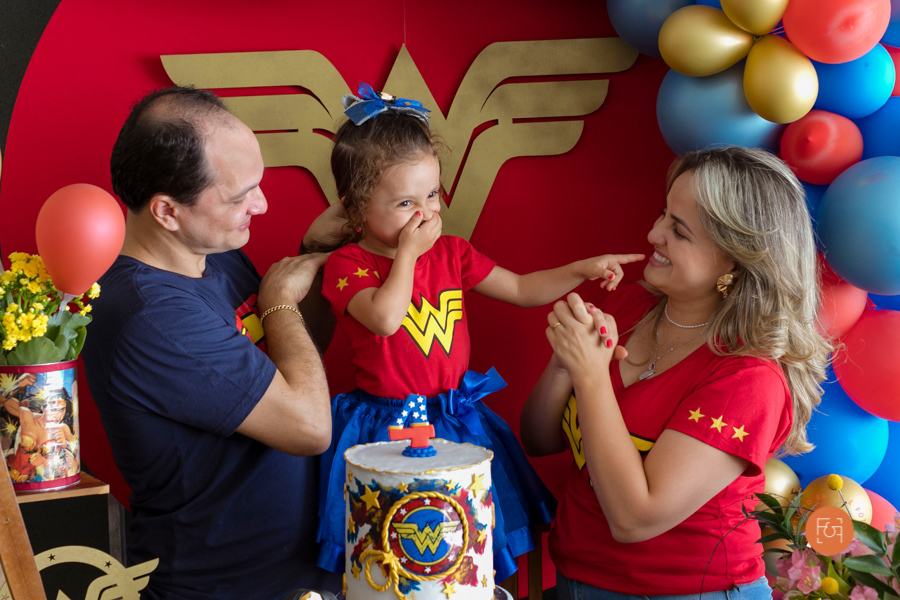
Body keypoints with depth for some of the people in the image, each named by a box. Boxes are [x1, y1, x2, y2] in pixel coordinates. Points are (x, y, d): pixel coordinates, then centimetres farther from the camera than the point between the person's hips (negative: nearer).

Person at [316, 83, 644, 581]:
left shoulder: (451, 254, 6)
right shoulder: (347, 264, -10)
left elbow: (522, 290, 12)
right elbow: (386, 317, -28)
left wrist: (582, 269, 0)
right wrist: (408, 250, -18)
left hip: (458, 420, 5)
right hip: (387, 425, -5)